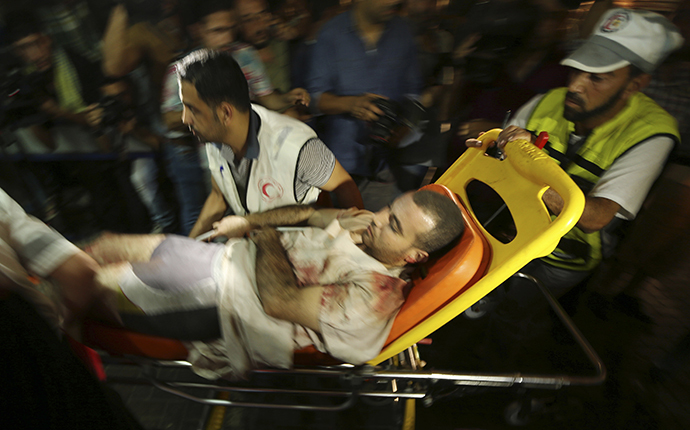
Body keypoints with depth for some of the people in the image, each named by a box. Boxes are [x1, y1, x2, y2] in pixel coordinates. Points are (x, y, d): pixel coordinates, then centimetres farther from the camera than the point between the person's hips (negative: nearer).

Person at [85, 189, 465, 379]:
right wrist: (248, 220, -8)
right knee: (106, 246, 13)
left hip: (221, 300, -7)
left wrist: (266, 233, -15)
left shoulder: (372, 296, -26)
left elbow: (278, 299, -27)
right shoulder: (370, 231, -2)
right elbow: (310, 212, 6)